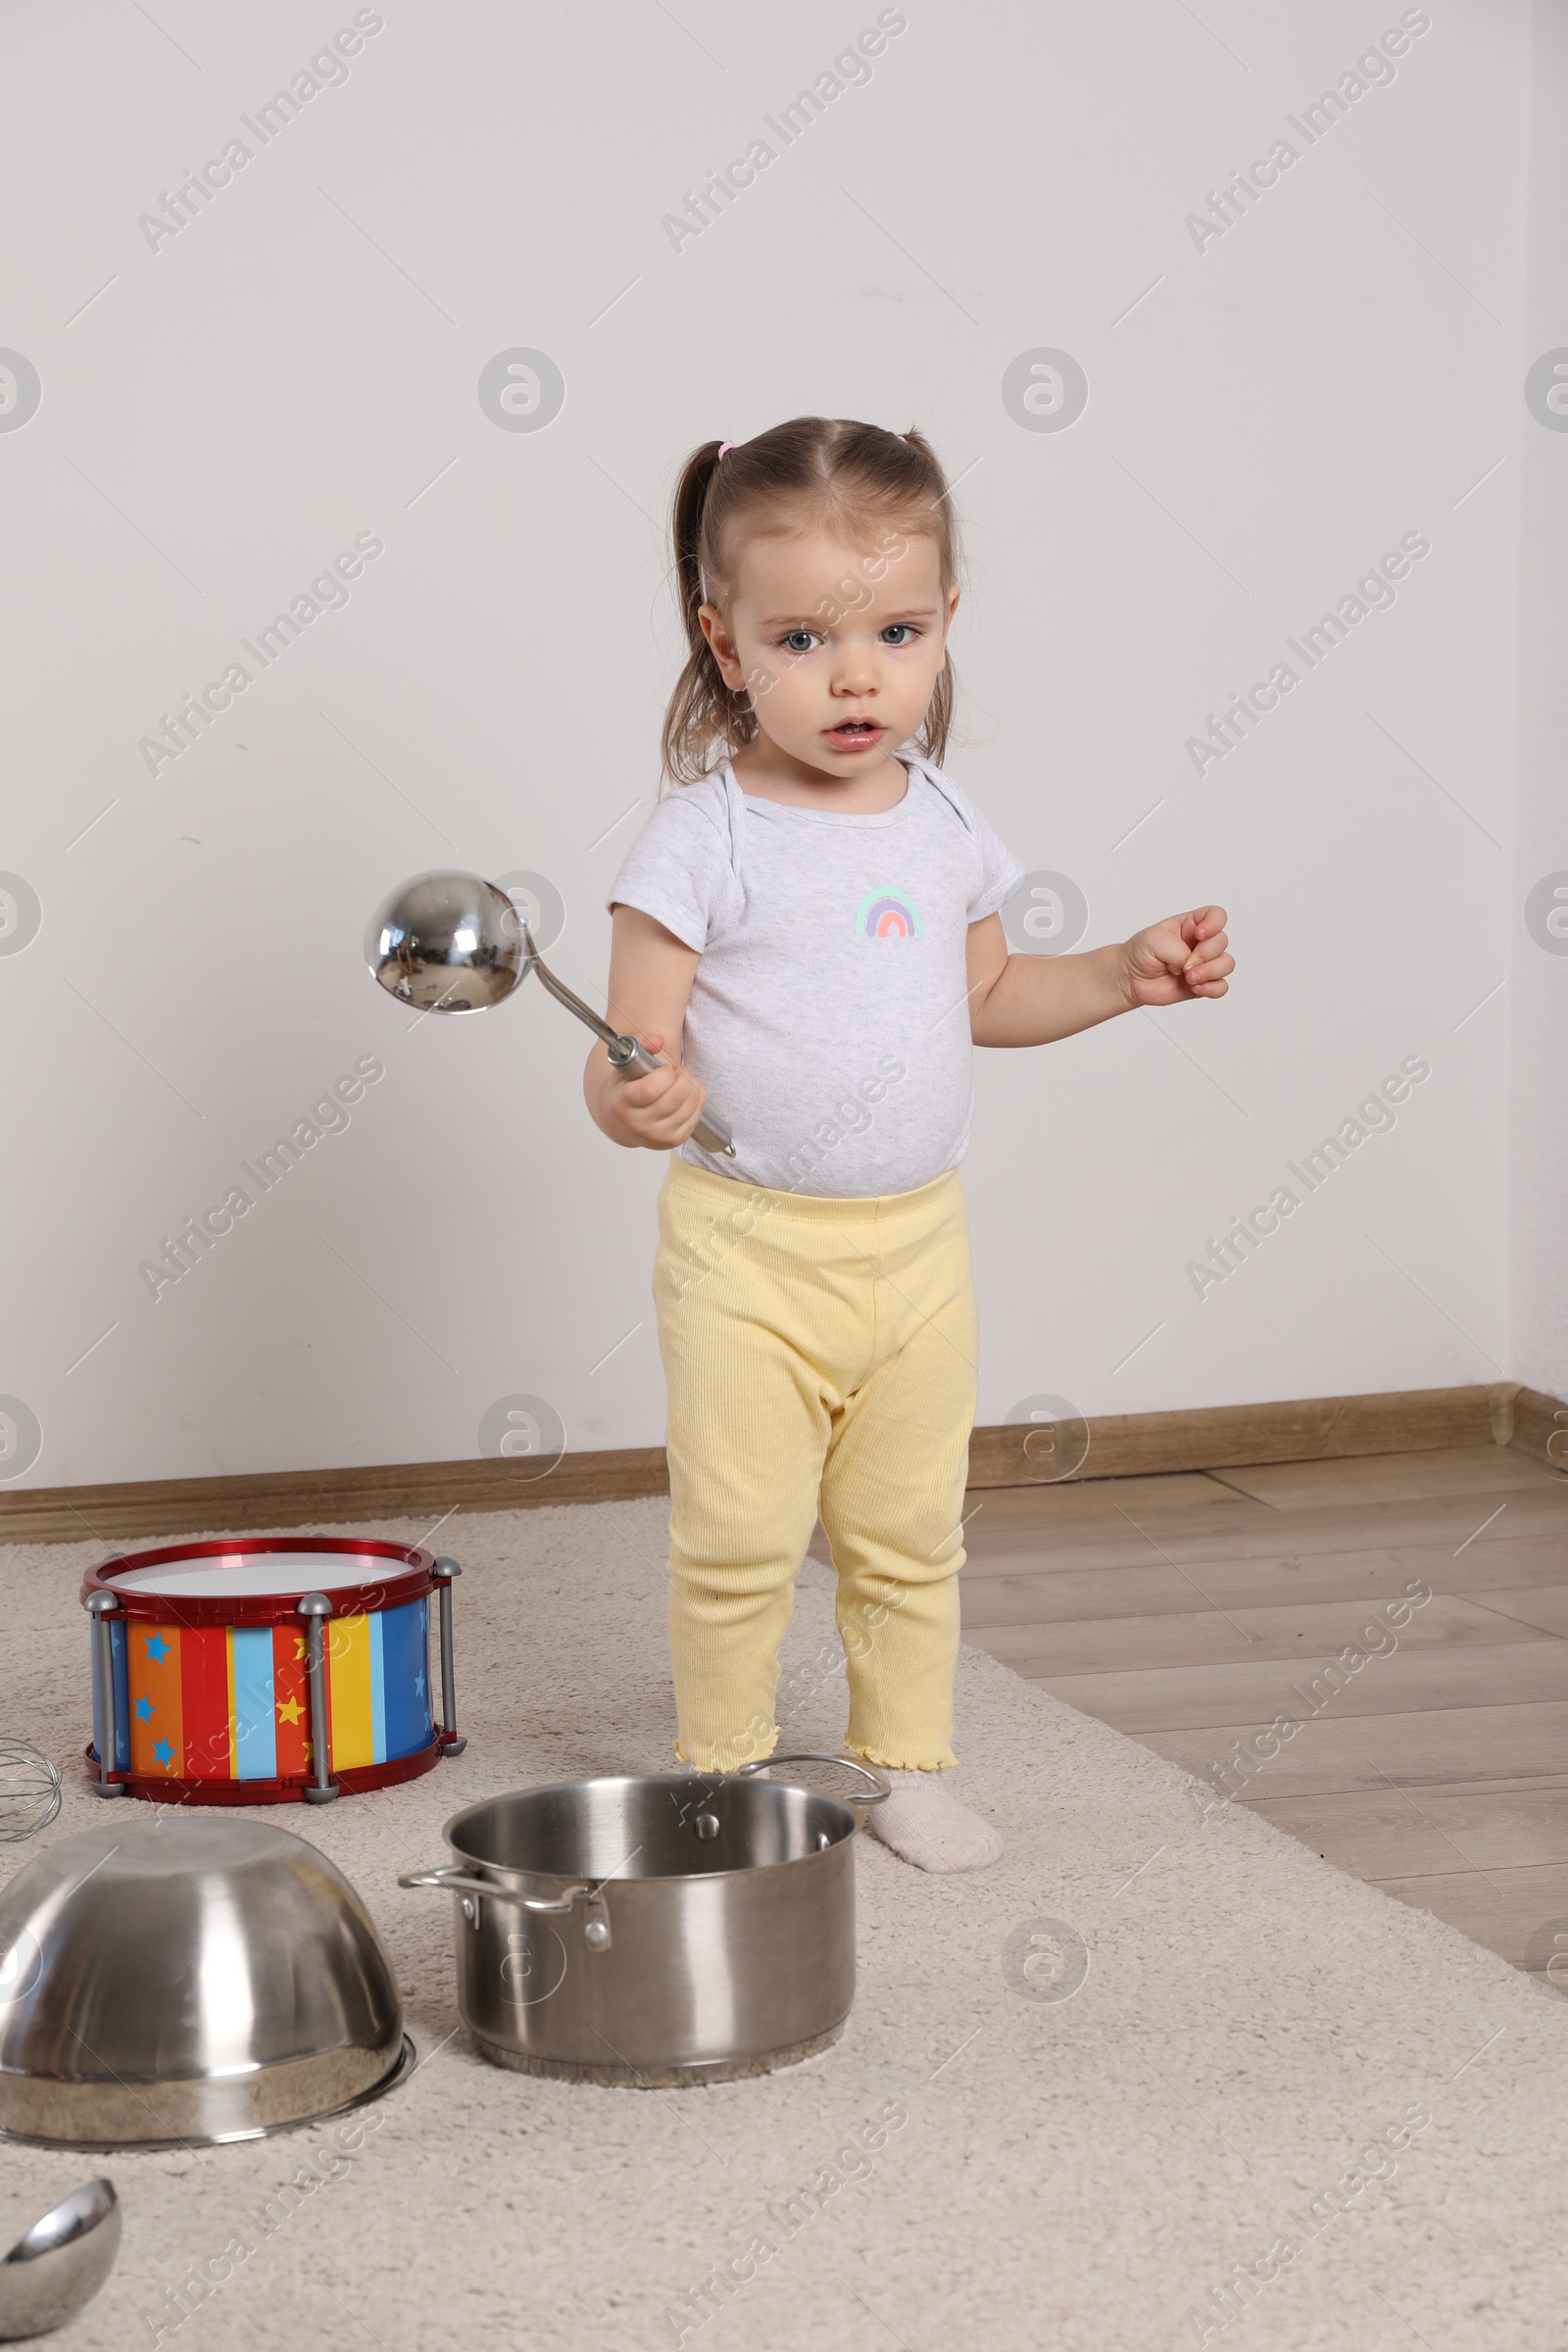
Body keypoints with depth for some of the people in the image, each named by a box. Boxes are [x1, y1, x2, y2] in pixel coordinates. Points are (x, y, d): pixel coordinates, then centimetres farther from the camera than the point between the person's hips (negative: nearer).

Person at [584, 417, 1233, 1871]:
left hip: (917, 1244, 5)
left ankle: (907, 1767, 30)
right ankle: (722, 1779, 20)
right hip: (748, 1251, -4)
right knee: (737, 1542, 2)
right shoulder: (702, 838, -14)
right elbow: (632, 1053, -14)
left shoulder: (942, 823, 4)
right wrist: (636, 1097, -36)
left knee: (909, 1536, 14)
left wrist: (1123, 975, 8)